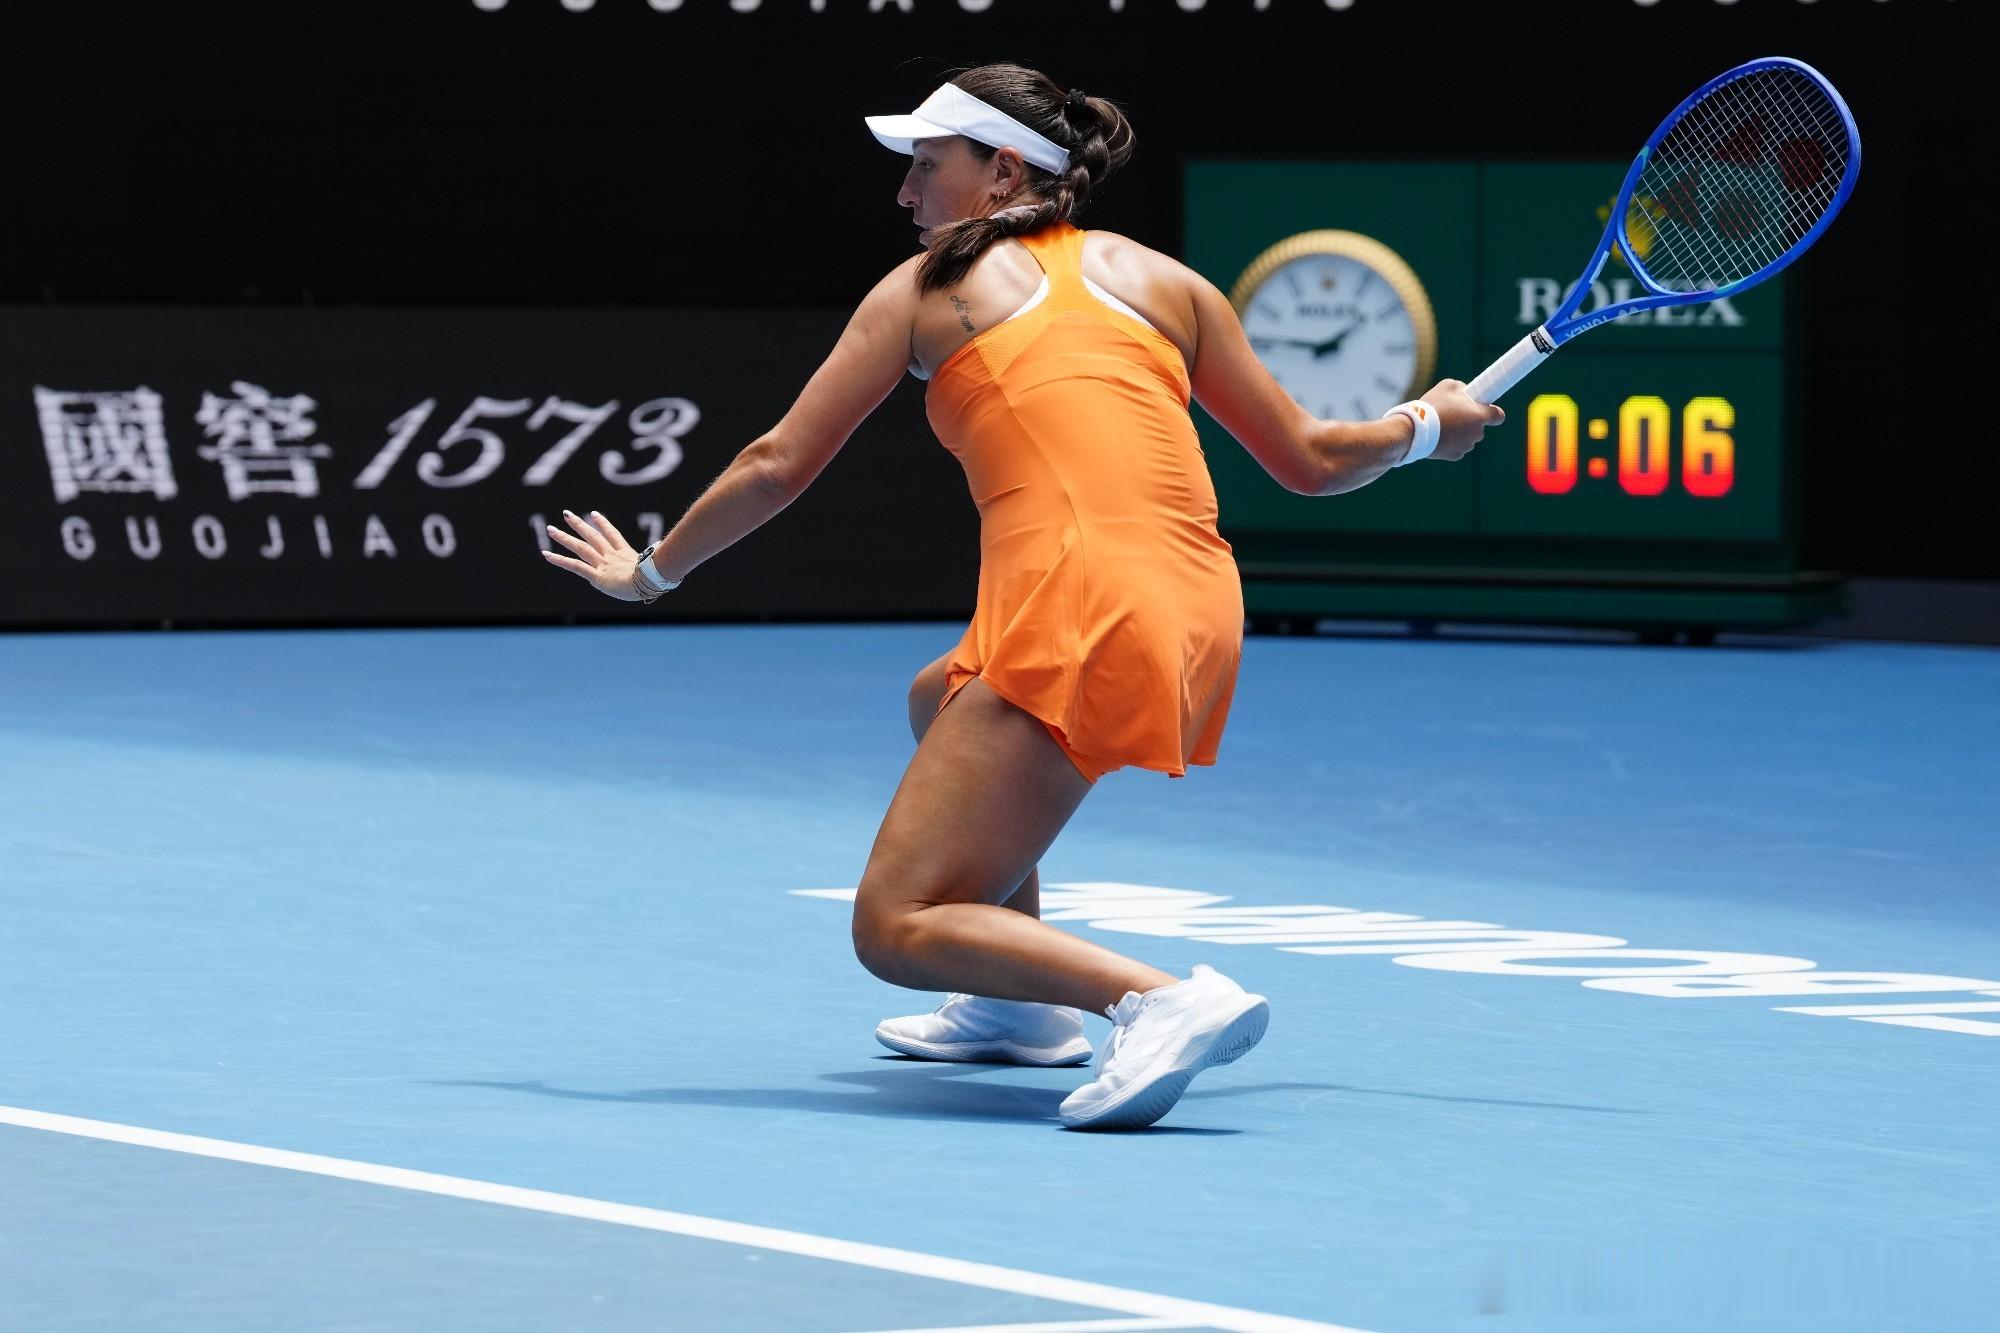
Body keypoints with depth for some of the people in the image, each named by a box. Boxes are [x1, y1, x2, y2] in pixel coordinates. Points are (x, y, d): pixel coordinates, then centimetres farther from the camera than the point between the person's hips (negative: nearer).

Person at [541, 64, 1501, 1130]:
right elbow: (1310, 461, 20)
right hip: (1202, 619, 7)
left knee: (894, 929, -4)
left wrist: (651, 572, 27)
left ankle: (1163, 1001, -27)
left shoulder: (929, 287, 11)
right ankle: (1020, 1003, 36)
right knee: (939, 700, 36)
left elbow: (778, 467, 12)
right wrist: (1426, 426, 40)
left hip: (1076, 619, -7)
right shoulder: (1162, 279, 20)